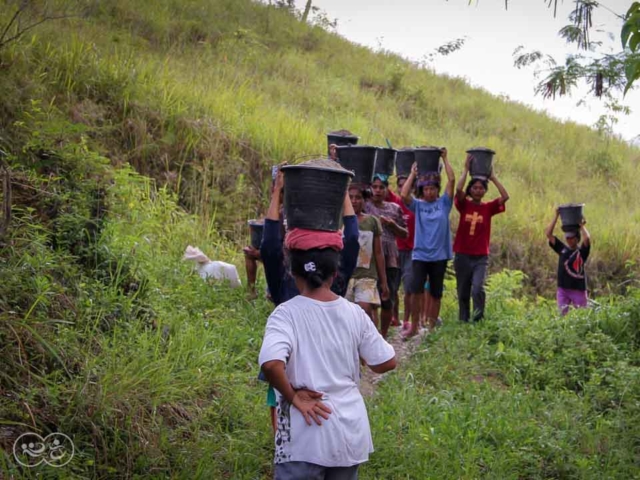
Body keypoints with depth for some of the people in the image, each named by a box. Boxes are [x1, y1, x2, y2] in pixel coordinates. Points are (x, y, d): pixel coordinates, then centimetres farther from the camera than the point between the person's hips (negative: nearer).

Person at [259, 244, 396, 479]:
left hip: (306, 433, -5)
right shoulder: (354, 313, 0)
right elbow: (386, 362, 6)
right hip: (350, 430, 5)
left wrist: (293, 397, -13)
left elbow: (271, 364, -29)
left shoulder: (287, 313, -12)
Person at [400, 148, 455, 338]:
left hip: (439, 256, 1)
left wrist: (445, 159, -1)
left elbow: (451, 180, -5)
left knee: (436, 293, 8)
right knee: (416, 291, -8)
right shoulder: (417, 205, 4)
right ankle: (414, 326, 3)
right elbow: (404, 195, -14)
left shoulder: (444, 203, 4)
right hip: (420, 255, -1)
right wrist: (413, 174, -5)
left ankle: (432, 327, 19)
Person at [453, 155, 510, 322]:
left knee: (478, 289, -20)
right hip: (462, 256, 1)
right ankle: (463, 321, 21)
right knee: (463, 293, 10)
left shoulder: (488, 207, 3)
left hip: (481, 258, -1)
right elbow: (458, 190, -18)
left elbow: (505, 196, -11)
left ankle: (478, 320, -13)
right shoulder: (464, 205, 1)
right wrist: (466, 169, -11)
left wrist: (493, 177, -6)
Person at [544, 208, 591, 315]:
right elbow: (548, 234, 1)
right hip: (563, 289, 3)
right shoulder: (562, 249, 7)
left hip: (579, 290, -3)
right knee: (563, 314, 2)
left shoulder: (582, 251, -2)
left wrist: (582, 226, -6)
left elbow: (587, 239, -23)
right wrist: (556, 216, -2)